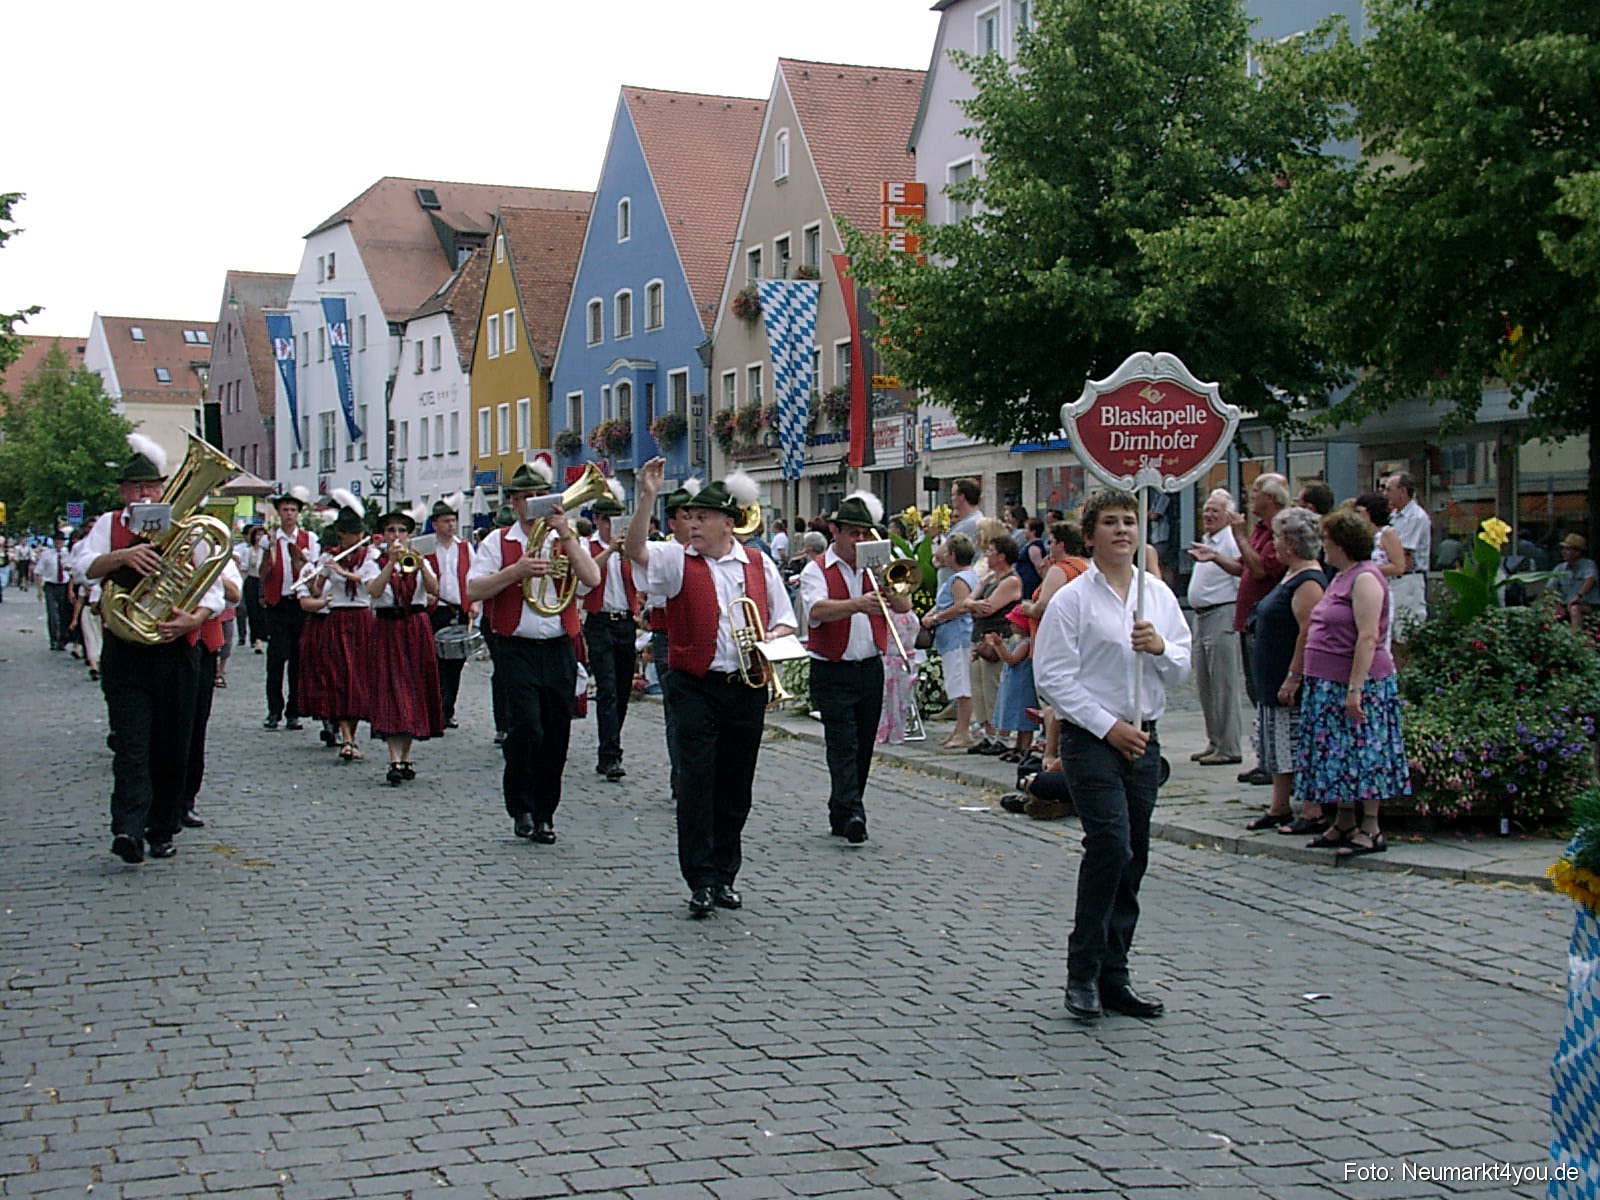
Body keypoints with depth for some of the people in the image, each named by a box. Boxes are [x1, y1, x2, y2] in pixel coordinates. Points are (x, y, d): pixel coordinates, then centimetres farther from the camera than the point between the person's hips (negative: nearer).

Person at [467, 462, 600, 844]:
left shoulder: (567, 540, 11)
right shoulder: (498, 542, 6)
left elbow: (592, 579, -7)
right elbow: (473, 591, -5)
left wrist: (566, 536, -13)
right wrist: (517, 571, -17)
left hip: (560, 650, 3)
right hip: (516, 650, -2)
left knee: (556, 737, 5)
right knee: (526, 728, -15)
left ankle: (543, 815, 17)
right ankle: (521, 808, 3)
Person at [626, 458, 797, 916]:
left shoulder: (760, 565, 9)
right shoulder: (678, 559, 1)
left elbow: (785, 622, 14)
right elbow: (636, 549, -18)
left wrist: (770, 638, -8)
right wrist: (647, 499, -30)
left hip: (747, 688, 3)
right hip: (695, 688, -2)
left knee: (736, 787, 8)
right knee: (696, 783, -8)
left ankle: (725, 877, 19)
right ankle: (701, 881, -3)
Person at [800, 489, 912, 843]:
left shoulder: (875, 569, 12)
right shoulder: (817, 571, -3)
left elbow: (904, 605, 2)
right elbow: (817, 610, -22)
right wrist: (857, 605, -38)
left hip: (871, 668, 5)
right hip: (832, 671, -5)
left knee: (863, 747, 9)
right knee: (843, 744, -14)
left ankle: (841, 818, 19)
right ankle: (852, 815, -22)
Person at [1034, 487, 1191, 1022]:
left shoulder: (1159, 595, 11)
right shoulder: (1072, 599, -5)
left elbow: (1181, 670, 11)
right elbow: (1053, 678, -9)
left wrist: (1160, 648, -11)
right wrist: (1109, 727, -12)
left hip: (1143, 738, 6)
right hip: (1091, 738, -5)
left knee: (1133, 857, 7)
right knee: (1110, 845, -17)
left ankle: (1113, 976, 16)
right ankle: (1083, 973, -7)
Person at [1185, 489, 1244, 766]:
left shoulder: (1231, 542, -11)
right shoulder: (1206, 542, 17)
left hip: (1222, 617, -10)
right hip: (1201, 616, 10)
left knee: (1224, 685, -7)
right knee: (1204, 684, 13)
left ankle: (1228, 748, -4)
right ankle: (1214, 743, 22)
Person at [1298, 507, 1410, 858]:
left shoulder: (1365, 578, -15)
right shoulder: (1340, 578, 15)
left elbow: (1368, 638, -21)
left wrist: (1354, 689, -25)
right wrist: (1302, 668, 22)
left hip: (1358, 683, -10)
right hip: (1328, 684, 10)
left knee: (1363, 752, -4)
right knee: (1337, 754, 13)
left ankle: (1371, 830, 2)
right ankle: (1344, 825, 21)